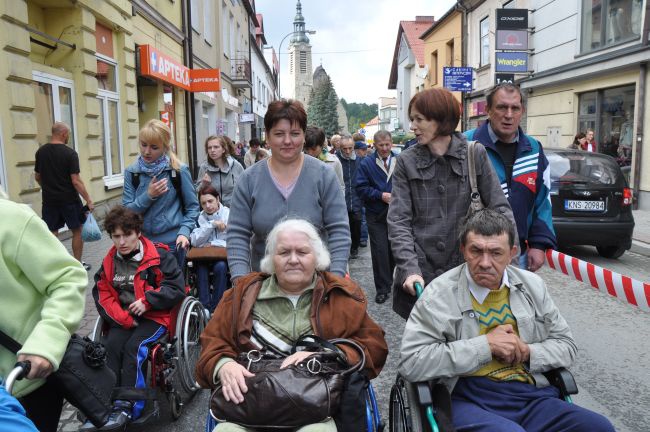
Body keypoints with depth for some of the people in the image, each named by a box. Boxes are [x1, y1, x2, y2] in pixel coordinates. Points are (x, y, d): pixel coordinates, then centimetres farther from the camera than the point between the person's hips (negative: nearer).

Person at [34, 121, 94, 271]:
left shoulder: (41, 151, 3)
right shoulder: (70, 153, -14)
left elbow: (37, 177, 13)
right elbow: (76, 181, -18)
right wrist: (88, 200, -13)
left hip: (49, 200, 5)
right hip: (69, 200, -5)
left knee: (52, 233, 10)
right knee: (77, 230, 9)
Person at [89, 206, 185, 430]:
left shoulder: (159, 256, -8)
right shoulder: (109, 261, 8)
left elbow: (176, 288, -11)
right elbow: (103, 294, 7)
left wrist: (147, 301, -19)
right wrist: (122, 317, -9)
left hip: (155, 316, -4)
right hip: (124, 318, 5)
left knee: (134, 347, -27)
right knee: (109, 347, -22)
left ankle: (126, 407, -23)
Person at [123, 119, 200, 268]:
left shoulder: (179, 170, -7)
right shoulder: (131, 172, 0)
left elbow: (192, 206, -2)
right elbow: (126, 210, -3)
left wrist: (184, 231, -16)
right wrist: (148, 196, -17)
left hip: (172, 242, -2)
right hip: (142, 241, 2)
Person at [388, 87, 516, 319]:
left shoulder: (475, 154, -1)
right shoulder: (406, 161, 0)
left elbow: (500, 207, 1)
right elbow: (398, 220, -6)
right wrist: (410, 269, -18)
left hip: (465, 270, 0)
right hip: (419, 275, 0)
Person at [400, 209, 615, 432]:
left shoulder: (532, 286, 12)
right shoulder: (439, 294, -4)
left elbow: (566, 345, 20)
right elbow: (410, 362, -12)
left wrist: (527, 352, -4)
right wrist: (485, 345, -14)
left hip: (532, 396, 6)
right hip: (470, 400, -5)